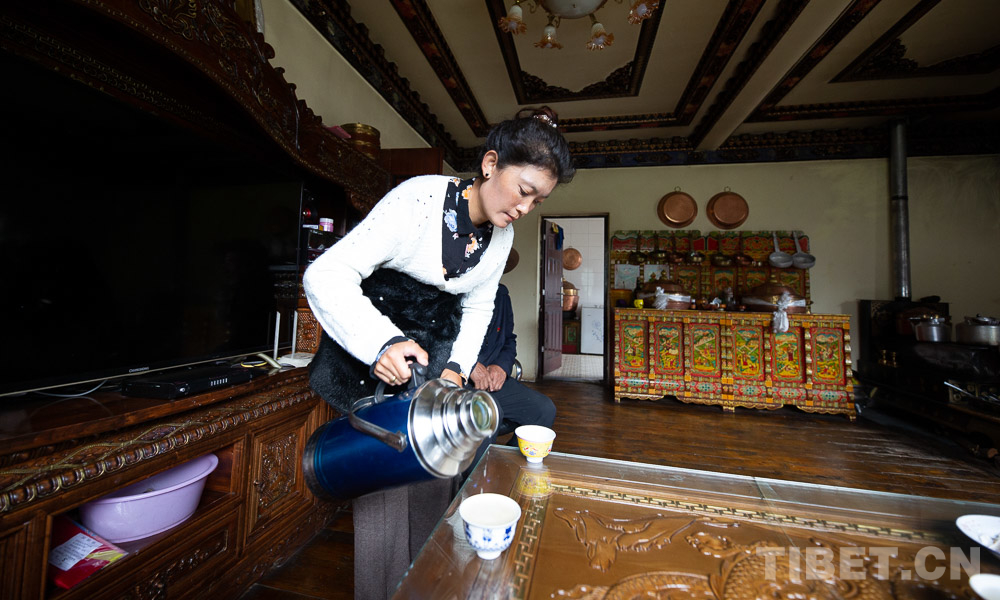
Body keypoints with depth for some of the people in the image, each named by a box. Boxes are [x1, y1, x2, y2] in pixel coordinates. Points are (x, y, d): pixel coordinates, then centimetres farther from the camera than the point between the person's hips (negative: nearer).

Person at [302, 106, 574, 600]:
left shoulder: (502, 235, -1)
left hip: (436, 349, 6)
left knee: (434, 475, 12)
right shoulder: (419, 198, -21)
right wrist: (382, 343, -38)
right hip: (372, 351, -5)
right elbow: (325, 275, -24)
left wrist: (457, 365, -5)